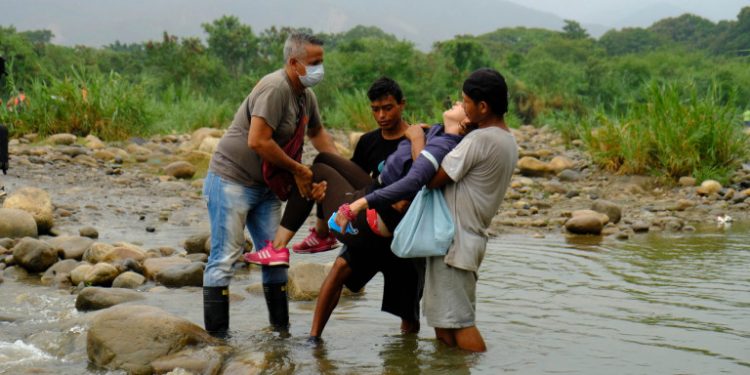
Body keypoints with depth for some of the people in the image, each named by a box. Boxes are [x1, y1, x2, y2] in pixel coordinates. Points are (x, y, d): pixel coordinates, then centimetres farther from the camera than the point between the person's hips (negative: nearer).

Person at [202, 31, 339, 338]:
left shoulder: (306, 96, 8)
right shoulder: (275, 88, -22)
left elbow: (317, 133, 27)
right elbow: (257, 141, -29)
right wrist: (297, 169, -19)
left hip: (265, 186, 9)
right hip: (231, 180, -9)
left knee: (276, 255, 8)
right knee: (224, 256, -7)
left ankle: (281, 330, 16)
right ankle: (216, 335, -5)